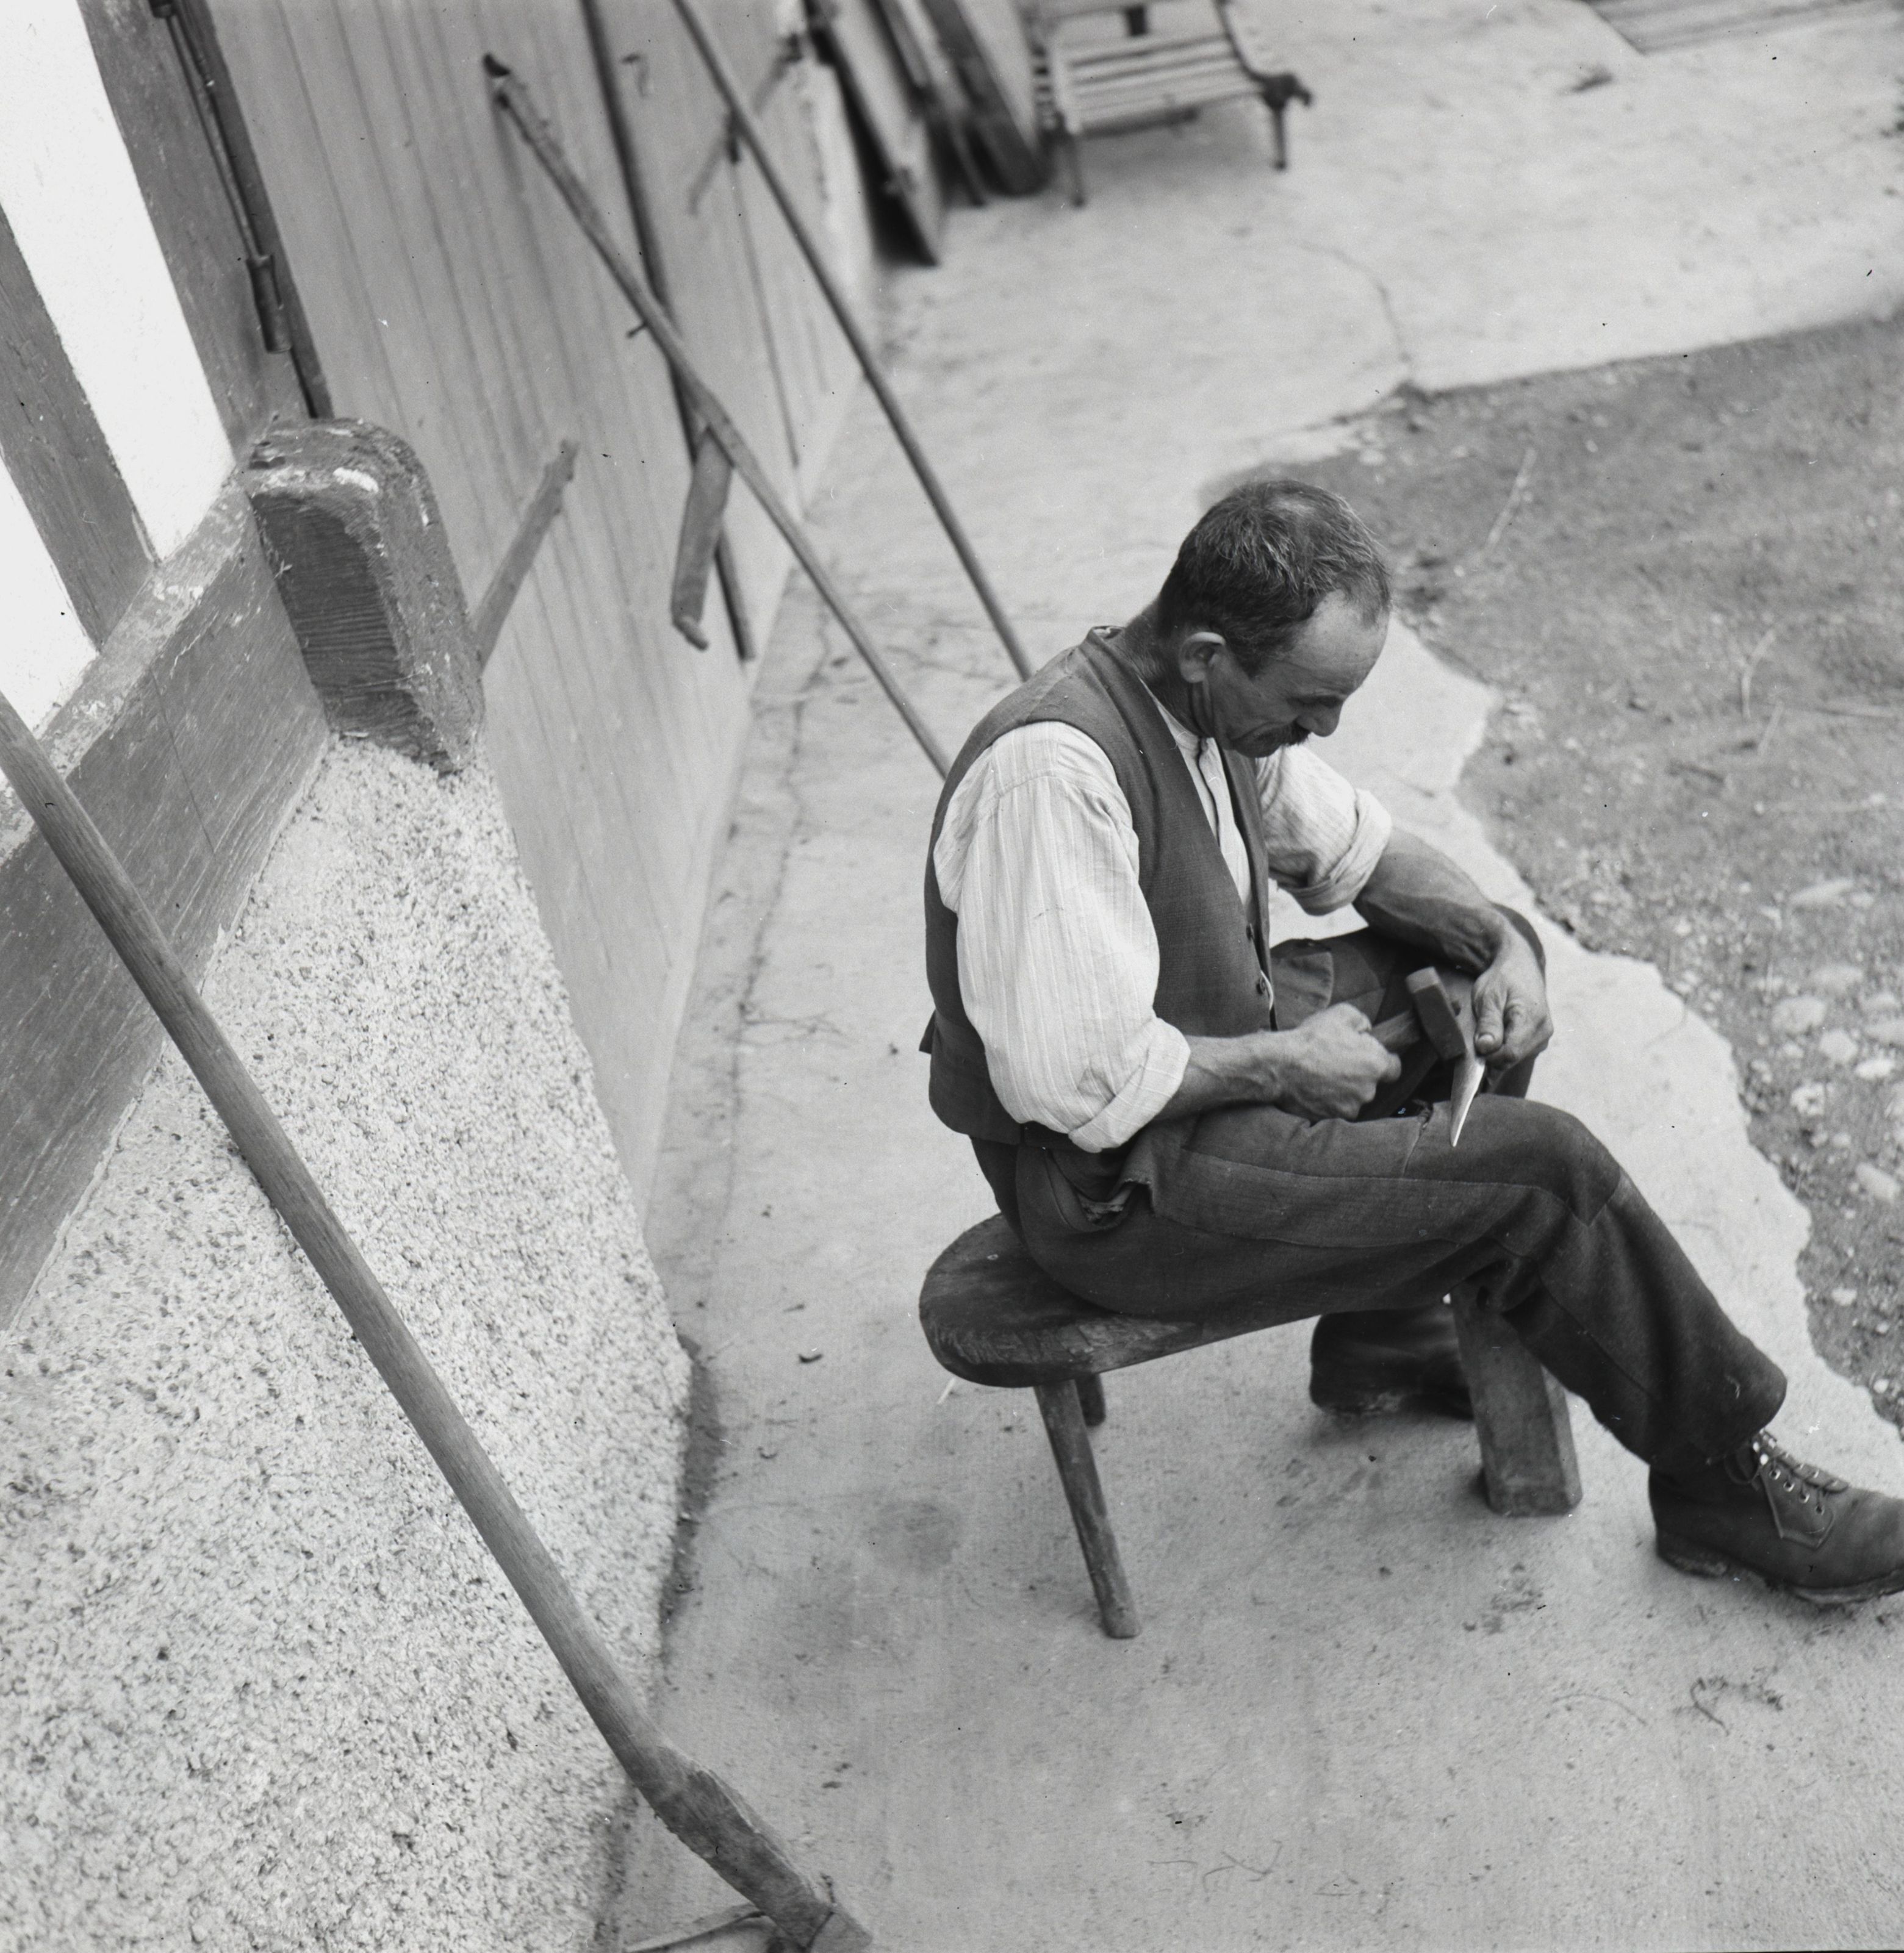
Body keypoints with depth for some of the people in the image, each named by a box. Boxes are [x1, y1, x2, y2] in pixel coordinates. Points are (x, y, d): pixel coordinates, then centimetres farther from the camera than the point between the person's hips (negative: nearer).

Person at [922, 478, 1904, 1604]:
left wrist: (1501, 942, -2)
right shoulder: (1052, 771, -30)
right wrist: (1287, 1065, -18)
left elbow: (1357, 846, 14)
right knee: (1543, 1170, -13)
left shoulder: (1215, 704, -2)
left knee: (1480, 962, 15)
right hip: (1116, 1186, -9)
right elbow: (1074, 1081, -31)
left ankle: (1385, 1337, 23)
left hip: (1213, 1049, 10)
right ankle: (1726, 1488, 11)